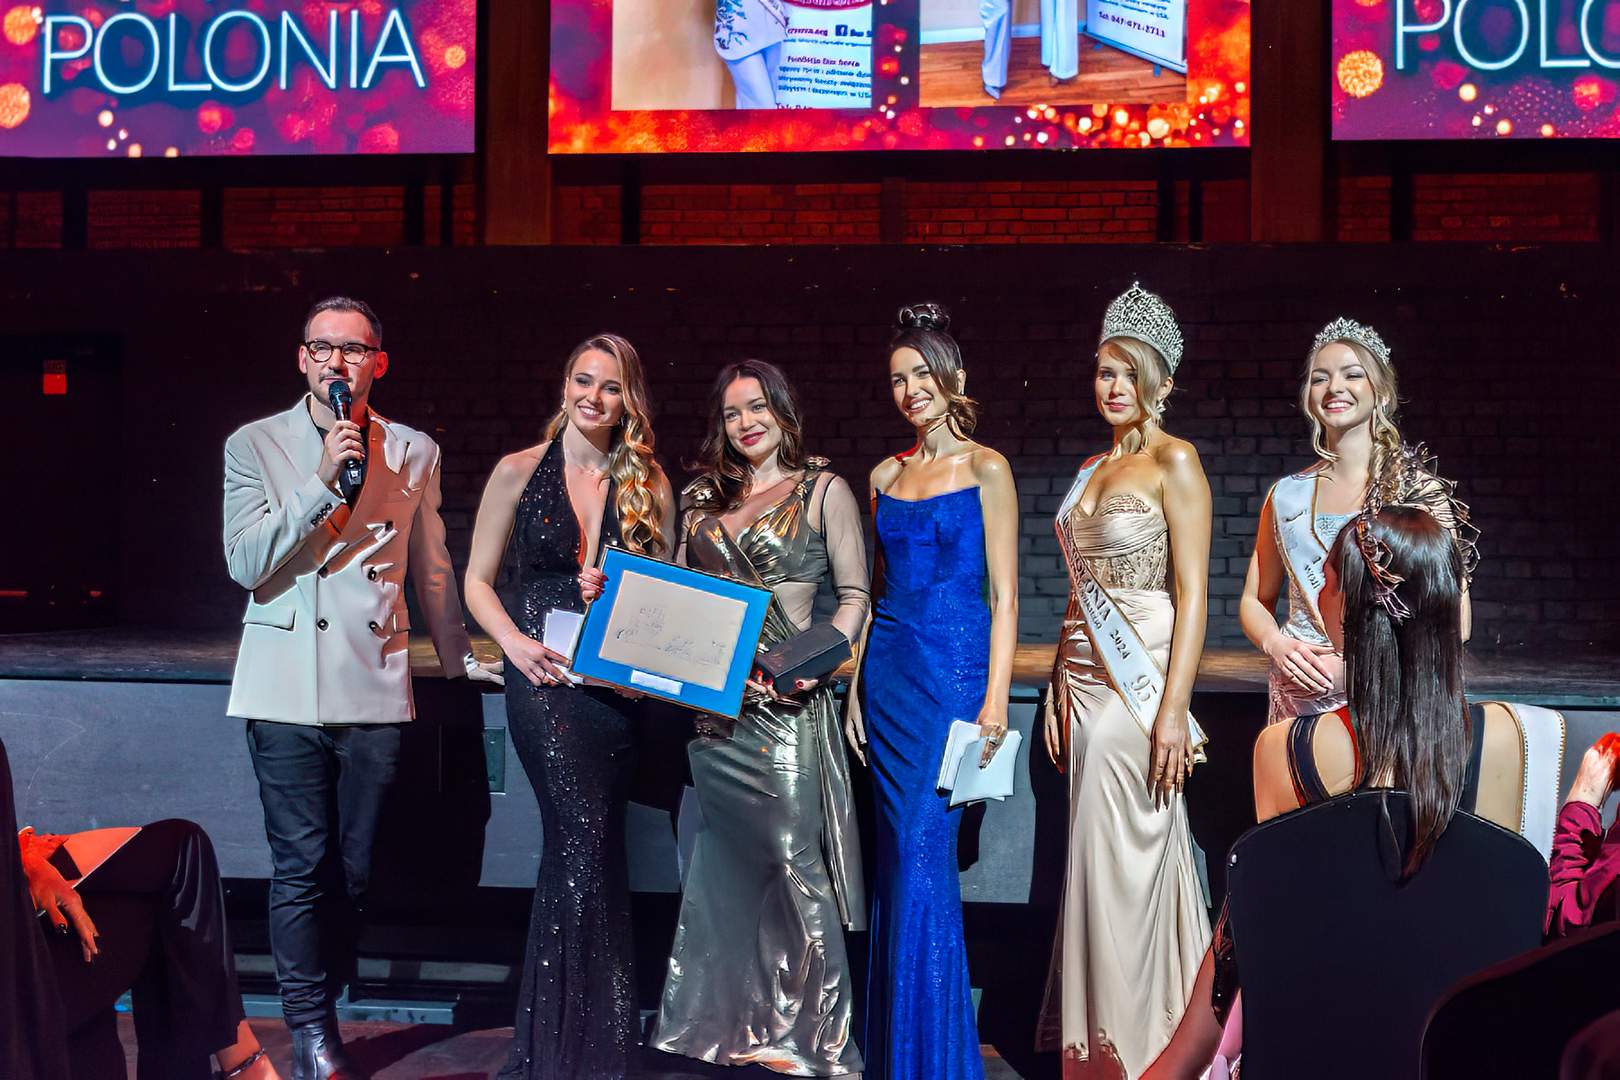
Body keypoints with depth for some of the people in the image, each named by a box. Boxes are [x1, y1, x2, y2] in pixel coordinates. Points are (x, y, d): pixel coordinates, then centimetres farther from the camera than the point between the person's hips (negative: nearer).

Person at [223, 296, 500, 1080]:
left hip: (374, 689, 2)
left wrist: (457, 657, 22)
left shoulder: (414, 453, 9)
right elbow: (246, 564, -7)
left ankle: (313, 1012, 21)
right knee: (301, 867, -3)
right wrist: (322, 482, -14)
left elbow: (431, 569, 18)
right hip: (286, 688, -2)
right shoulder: (255, 446, 3)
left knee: (353, 869, 7)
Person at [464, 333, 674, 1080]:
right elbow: (478, 581, 6)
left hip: (619, 682, 3)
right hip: (544, 679, -2)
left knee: (577, 853, 7)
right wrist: (515, 643, -10)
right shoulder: (518, 473, 3)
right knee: (587, 845, -14)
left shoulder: (648, 484, 7)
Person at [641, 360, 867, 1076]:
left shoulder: (824, 492, 2)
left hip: (785, 697, -5)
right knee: (727, 859, 10)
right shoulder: (703, 498, 15)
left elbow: (854, 596, -1)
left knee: (790, 853, -6)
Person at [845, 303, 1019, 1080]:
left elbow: (1003, 595, -6)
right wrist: (858, 685, 11)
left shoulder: (985, 469, -2)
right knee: (899, 859, 9)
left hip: (954, 669, -5)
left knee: (921, 859, -9)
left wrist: (995, 698, -13)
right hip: (889, 671, 5)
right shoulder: (886, 476, 13)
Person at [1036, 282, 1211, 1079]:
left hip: (1141, 678, -7)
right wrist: (1058, 690, 13)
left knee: (1121, 861, -4)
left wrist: (1173, 709, -18)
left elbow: (1193, 593, -12)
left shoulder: (1174, 462, -6)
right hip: (1086, 679, 7)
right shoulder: (1093, 468, 16)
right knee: (1101, 859, 10)